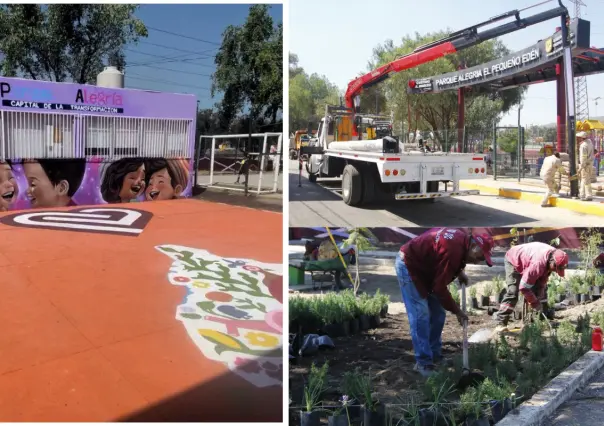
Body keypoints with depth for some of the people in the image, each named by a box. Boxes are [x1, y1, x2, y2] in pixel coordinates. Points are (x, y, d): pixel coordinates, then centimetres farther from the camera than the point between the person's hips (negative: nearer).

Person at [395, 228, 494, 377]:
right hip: (408, 265, -10)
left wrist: (459, 272, 6)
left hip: (424, 267, 10)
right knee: (421, 315, -14)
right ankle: (423, 363, -7)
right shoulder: (454, 250, -32)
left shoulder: (462, 239, -2)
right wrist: (457, 311, -15)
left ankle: (435, 356, 18)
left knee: (438, 313, 9)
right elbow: (440, 287, -26)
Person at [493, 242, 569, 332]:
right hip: (514, 261, -8)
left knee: (543, 287, 4)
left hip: (526, 261, 9)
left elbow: (543, 279, -4)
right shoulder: (539, 263, -43)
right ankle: (501, 323, -21)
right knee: (513, 292, -21)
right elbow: (524, 287, -37)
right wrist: (535, 303, -25)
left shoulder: (554, 255, -18)